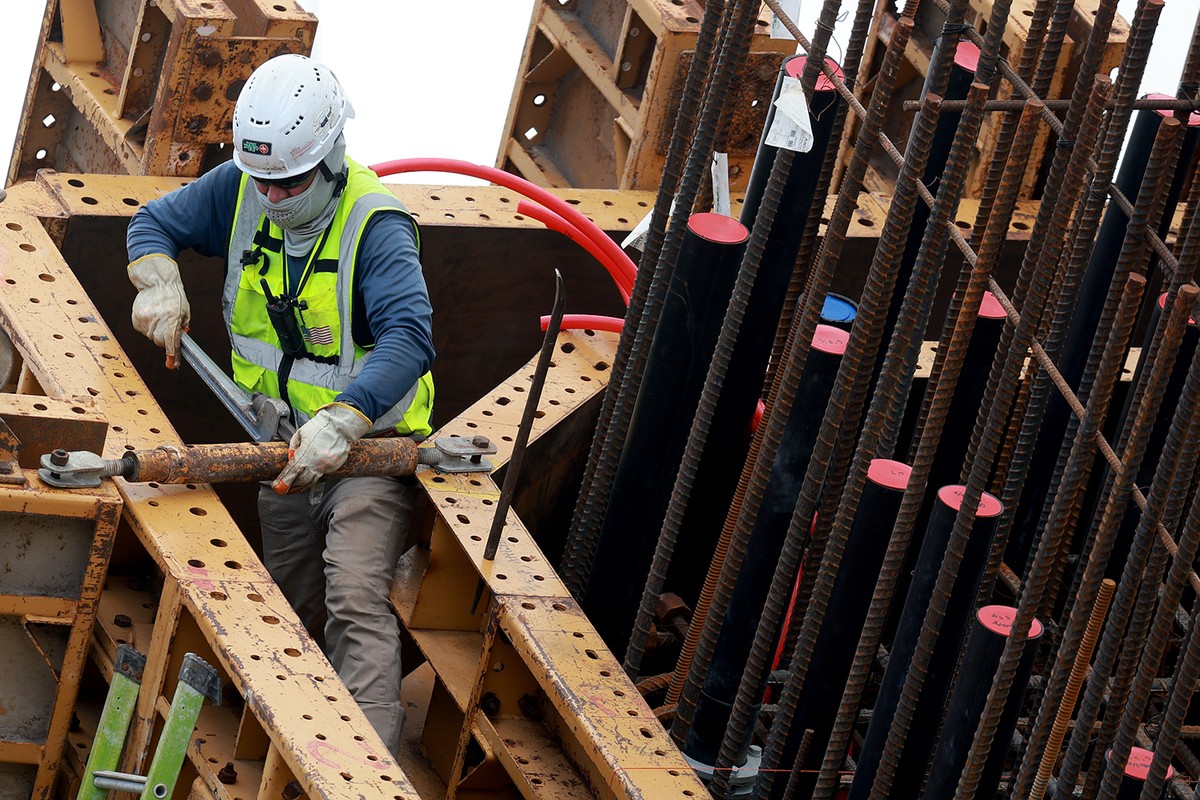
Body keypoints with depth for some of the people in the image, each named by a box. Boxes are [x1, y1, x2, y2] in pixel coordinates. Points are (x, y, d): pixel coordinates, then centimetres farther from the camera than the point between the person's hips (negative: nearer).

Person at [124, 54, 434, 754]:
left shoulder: (375, 223, -24)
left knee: (356, 600, -24)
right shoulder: (240, 190, -4)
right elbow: (154, 223, 12)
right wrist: (160, 283, -12)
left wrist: (341, 422, -51)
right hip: (287, 446, 7)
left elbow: (409, 337, -38)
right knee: (296, 609, 16)